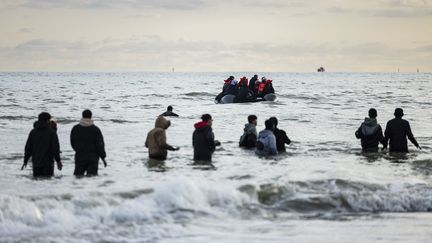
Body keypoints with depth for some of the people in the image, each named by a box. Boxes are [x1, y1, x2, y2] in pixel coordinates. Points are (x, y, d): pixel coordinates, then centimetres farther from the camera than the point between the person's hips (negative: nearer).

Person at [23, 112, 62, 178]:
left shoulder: (33, 132, 5)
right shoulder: (51, 132, -5)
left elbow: (28, 148, 6)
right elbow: (55, 148, -6)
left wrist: (25, 161, 13)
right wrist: (58, 161, 0)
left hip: (36, 162, 4)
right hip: (48, 162, -4)